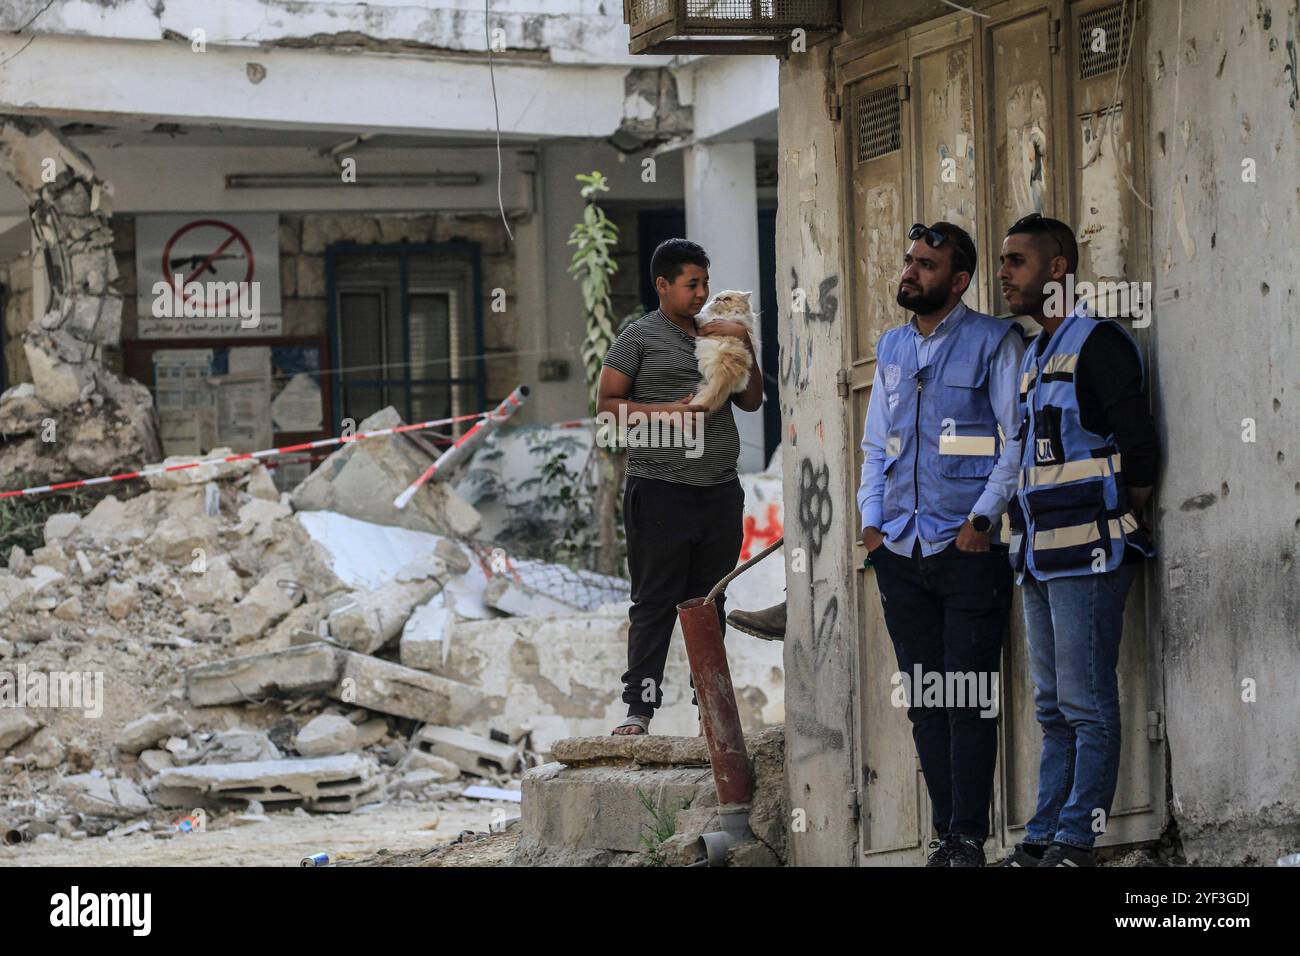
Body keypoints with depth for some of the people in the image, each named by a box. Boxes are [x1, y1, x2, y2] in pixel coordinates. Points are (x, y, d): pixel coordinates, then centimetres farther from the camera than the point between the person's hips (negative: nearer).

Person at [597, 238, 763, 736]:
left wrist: (744, 344, 4)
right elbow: (608, 405, -3)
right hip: (660, 490, -5)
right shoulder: (640, 337, 1)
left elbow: (751, 400, 18)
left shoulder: (715, 335, 18)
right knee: (654, 602, -5)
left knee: (709, 602, 9)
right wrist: (669, 411, -13)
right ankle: (640, 706, -4)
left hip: (720, 490, 5)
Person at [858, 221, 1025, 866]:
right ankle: (945, 830, 13)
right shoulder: (891, 348, 16)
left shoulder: (994, 342, -3)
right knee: (923, 702, 7)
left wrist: (983, 518, -13)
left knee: (969, 700, -6)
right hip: (899, 549, 6)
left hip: (969, 549, -6)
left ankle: (968, 837, -3)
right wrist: (871, 518, 9)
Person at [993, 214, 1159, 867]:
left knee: (1085, 704, -7)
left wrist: (1115, 525, -5)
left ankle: (1076, 841, -6)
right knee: (1053, 708, 11)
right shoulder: (1031, 358, 20)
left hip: (1087, 555, -9)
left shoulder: (1097, 343, -7)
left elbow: (1140, 448, -12)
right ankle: (1042, 838, 13)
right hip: (1039, 561, 9)